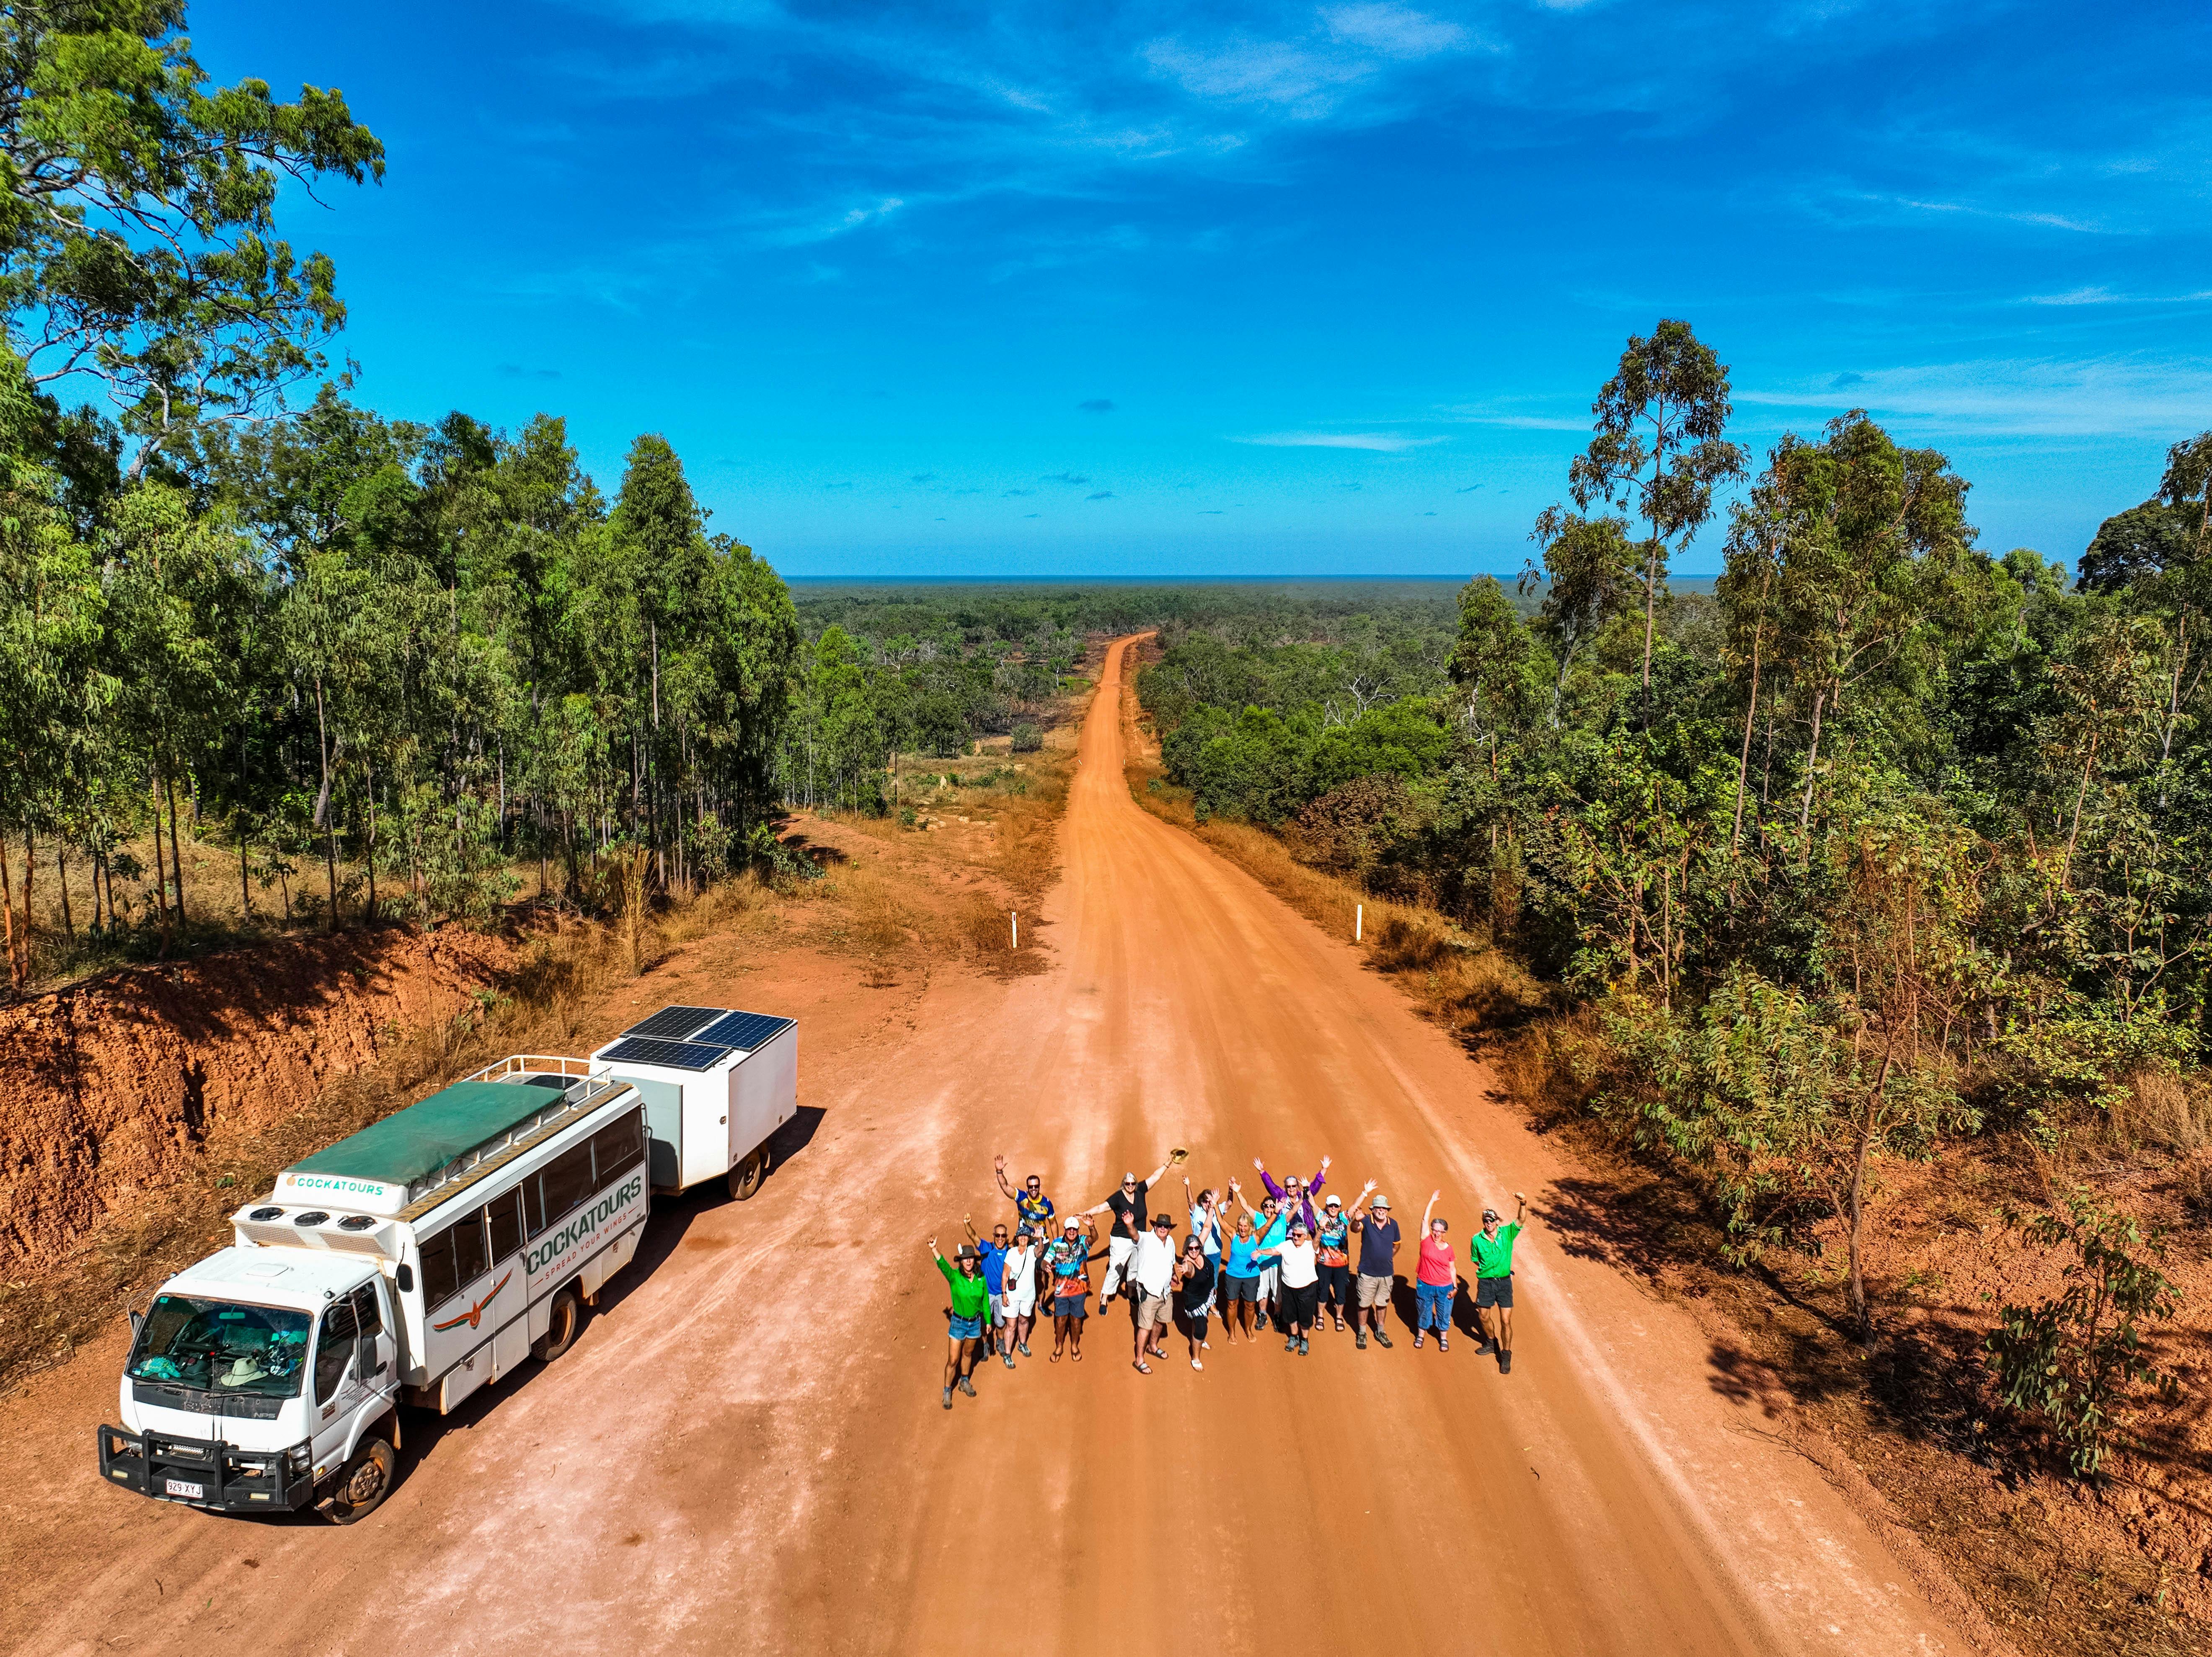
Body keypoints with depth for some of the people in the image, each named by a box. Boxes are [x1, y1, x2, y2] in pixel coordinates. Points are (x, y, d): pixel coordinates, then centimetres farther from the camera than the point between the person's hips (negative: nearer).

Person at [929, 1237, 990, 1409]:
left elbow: (985, 1301, 3)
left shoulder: (981, 1279, -9)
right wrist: (934, 1250, -56)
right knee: (953, 1360, 0)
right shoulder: (954, 1277, -19)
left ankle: (965, 1382, 46)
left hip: (975, 1322, 3)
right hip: (958, 1322, -3)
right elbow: (943, 1265, -38)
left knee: (968, 1353, 24)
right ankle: (947, 1392, 20)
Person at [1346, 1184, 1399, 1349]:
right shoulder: (1366, 1221, -14)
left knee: (1382, 1304, 19)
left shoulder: (1393, 1224, -4)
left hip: (1387, 1273, 3)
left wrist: (1389, 1257, 5)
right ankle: (1361, 1333, 27)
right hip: (1367, 1273, -3)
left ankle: (1381, 1332, 38)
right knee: (1364, 1304, 10)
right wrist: (1356, 1221, -56)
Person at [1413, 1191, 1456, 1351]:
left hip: (1445, 1287, 1)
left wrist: (1455, 1287, -1)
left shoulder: (1448, 1248, -2)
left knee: (1444, 1314, 12)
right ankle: (1420, 1336, 35)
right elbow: (1425, 1220, -13)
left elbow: (1453, 1269, 6)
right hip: (1425, 1286, -1)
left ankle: (1444, 1339, 33)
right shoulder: (1426, 1241, -8)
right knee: (1424, 1312, 14)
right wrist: (1432, 1201, -12)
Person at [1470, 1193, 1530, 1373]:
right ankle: (1491, 1342, 41)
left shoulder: (1507, 1234, -7)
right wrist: (1487, 1269, -1)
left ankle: (1506, 1356, 11)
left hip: (1504, 1282, -1)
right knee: (1484, 1317, 13)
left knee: (1506, 1321, -3)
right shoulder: (1477, 1240, -5)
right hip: (1485, 1282, 2)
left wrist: (1523, 1204, -37)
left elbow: (1520, 1220, -22)